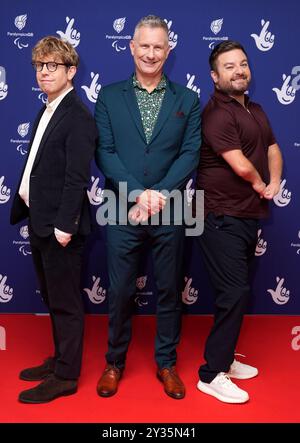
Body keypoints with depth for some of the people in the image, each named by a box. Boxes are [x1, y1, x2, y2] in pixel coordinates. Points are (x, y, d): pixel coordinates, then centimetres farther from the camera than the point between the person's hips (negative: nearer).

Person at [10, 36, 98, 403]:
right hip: (39, 222, 9)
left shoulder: (78, 118, -14)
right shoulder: (46, 111, 16)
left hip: (59, 226, -9)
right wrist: (23, 207, 14)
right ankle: (60, 359, 35)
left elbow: (77, 179, -20)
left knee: (65, 303, 3)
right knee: (52, 299, 19)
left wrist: (64, 225, -22)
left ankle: (66, 376, 17)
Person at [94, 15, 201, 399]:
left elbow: (190, 153, -2)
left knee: (169, 291, 10)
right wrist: (139, 193, -15)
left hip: (170, 213, 1)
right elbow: (104, 152, -3)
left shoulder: (187, 100, 6)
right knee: (120, 291, 9)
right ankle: (114, 362, 29)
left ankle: (166, 363, 29)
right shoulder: (109, 97, 5)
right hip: (123, 212, 0)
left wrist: (160, 194, -15)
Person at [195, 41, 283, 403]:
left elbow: (272, 148, 20)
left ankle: (224, 358, 30)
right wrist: (260, 185, -1)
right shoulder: (217, 114, -15)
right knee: (234, 293, -8)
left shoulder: (255, 110, 15)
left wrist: (274, 182, 1)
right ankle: (211, 374, 5)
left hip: (247, 216, 9)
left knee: (236, 291, 15)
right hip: (222, 219, -9)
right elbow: (242, 166, -21)